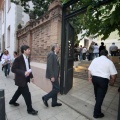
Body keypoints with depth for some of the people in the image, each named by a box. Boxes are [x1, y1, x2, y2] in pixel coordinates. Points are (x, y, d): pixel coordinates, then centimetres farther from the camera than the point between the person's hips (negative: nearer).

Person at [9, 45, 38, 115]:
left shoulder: (27, 58, 4)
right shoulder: (18, 59, -20)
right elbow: (13, 69, -20)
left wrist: (31, 76, 8)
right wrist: (24, 73, -28)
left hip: (25, 79, 8)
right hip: (21, 79, -8)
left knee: (19, 91, 26)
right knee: (27, 94, 0)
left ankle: (12, 101, 51)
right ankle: (30, 109, 19)